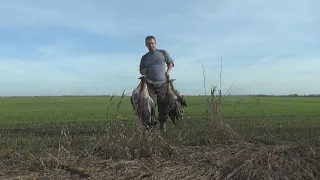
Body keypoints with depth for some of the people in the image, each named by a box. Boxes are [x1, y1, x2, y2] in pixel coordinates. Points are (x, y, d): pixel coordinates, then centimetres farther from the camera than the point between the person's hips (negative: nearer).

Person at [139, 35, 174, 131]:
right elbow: (141, 70, 22)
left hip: (162, 84, -1)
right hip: (150, 84, 1)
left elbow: (171, 63, 18)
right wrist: (143, 71, -1)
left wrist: (168, 71, 0)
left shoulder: (163, 53, 13)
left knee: (163, 105, 1)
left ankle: (163, 126, 12)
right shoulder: (144, 57, 17)